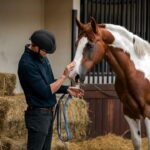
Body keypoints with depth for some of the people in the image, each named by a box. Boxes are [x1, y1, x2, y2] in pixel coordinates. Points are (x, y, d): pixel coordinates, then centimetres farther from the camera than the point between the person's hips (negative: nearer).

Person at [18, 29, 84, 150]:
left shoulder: (41, 57, 5)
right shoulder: (27, 64, -23)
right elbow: (46, 91, -23)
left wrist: (67, 90, 4)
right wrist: (64, 76, -19)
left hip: (48, 113, 9)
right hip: (38, 115, -9)